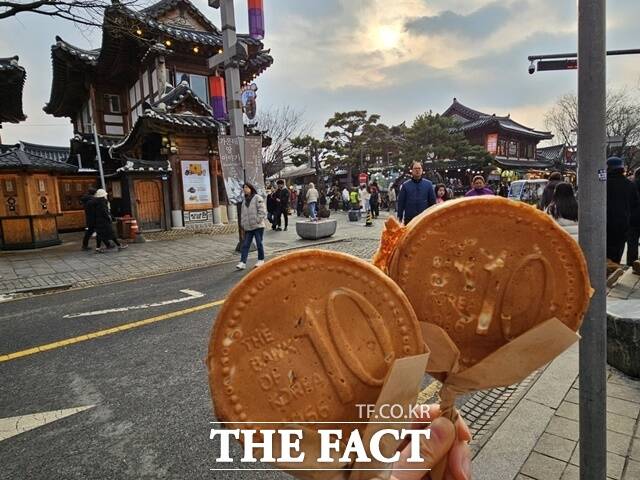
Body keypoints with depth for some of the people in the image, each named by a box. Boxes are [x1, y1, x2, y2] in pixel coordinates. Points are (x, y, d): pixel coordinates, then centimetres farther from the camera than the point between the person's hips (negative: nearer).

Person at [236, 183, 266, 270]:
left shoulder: (257, 198, -4)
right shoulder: (244, 201, 17)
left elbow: (262, 210, -11)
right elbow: (243, 214, 19)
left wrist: (258, 220, -16)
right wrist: (243, 224, 9)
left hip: (258, 226, -6)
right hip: (248, 227, 6)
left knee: (259, 243, 4)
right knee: (245, 244, 0)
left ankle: (261, 260, 19)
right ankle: (243, 262, -2)